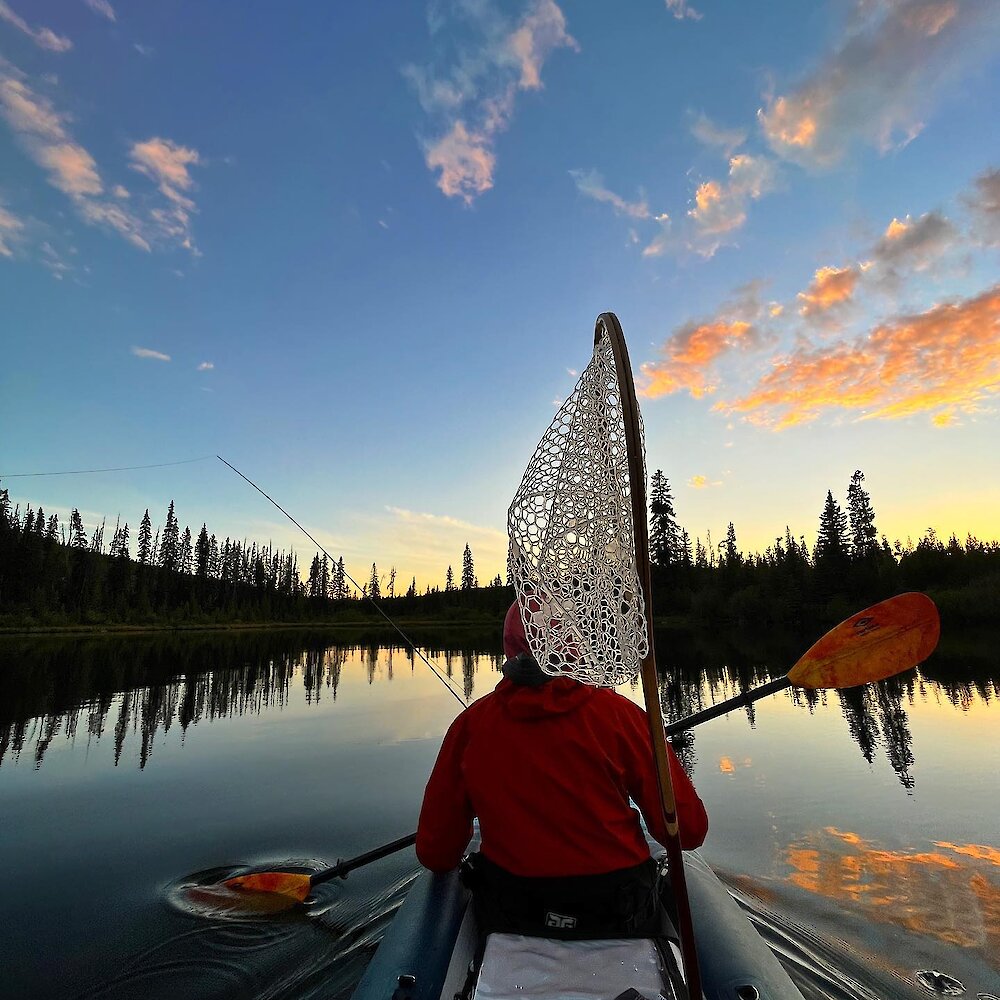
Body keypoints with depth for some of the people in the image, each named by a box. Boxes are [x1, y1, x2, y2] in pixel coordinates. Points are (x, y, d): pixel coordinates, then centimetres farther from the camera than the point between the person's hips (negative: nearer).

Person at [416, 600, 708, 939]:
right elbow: (689, 831, -11)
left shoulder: (470, 724, -11)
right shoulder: (617, 713, -16)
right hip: (619, 917, -1)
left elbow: (435, 855, -5)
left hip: (507, 917, 2)